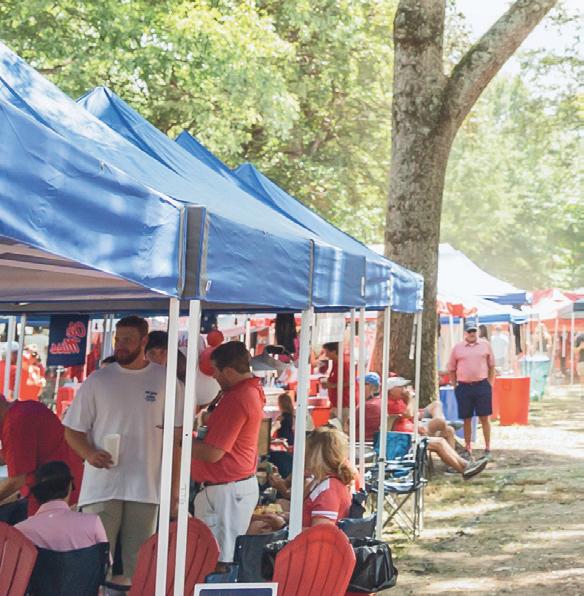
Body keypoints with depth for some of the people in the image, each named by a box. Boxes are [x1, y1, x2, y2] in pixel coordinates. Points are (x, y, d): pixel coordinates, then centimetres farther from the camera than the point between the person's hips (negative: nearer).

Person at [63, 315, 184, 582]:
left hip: (146, 488, 0)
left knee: (139, 565, 6)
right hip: (101, 487, 0)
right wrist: (89, 453, -14)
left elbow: (175, 439, 5)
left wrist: (174, 489, 1)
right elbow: (73, 430, 7)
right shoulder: (97, 380, 5)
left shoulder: (165, 381, 3)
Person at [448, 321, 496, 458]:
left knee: (484, 418, 1)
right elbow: (452, 369, 11)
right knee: (467, 419, 6)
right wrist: (455, 386, 4)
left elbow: (491, 365, 10)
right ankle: (468, 448, 15)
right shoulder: (457, 347, 6)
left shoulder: (485, 345, 6)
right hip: (464, 387, 1)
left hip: (482, 385, -1)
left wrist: (490, 383, 4)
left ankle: (488, 448, 6)